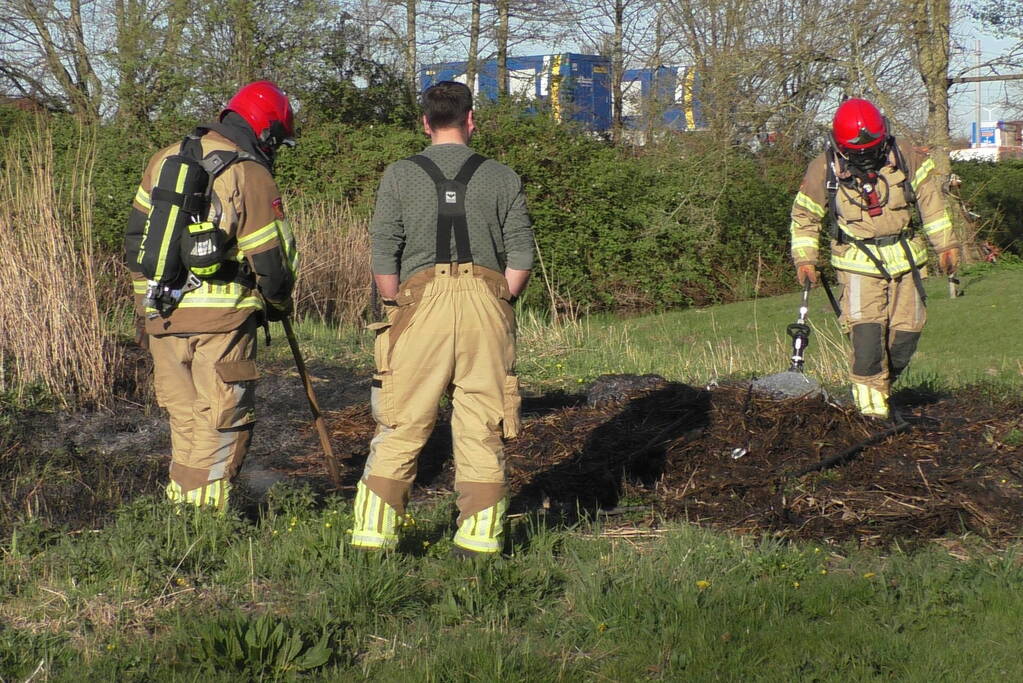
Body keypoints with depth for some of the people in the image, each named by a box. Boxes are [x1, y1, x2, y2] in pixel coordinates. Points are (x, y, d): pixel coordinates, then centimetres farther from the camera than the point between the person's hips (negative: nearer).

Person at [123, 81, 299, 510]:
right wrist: (279, 305, 12)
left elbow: (136, 237, 15)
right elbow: (271, 259, -7)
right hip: (221, 315, -6)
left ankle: (180, 504, 19)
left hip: (160, 313, 6)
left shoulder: (165, 160, 11)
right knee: (224, 419, 1)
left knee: (185, 413, 16)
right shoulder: (250, 176, -9)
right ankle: (206, 509, 0)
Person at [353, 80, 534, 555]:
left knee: (402, 425, 4)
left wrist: (396, 310, 11)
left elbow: (383, 256, 2)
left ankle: (375, 532, 4)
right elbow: (521, 258, 5)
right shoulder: (503, 178, 9)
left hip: (421, 300, 0)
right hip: (486, 301, 1)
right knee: (481, 427, 5)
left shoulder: (400, 176, 7)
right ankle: (479, 535, 7)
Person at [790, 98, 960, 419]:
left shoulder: (906, 158, -4)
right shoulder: (824, 170, -7)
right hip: (858, 264, -3)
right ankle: (872, 407, -11)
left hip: (906, 260, 3)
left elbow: (931, 200, 7)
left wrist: (945, 243, 8)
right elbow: (804, 216, 7)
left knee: (906, 331, 2)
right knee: (866, 333, -18)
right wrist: (804, 258, 1)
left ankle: (884, 382, 27)